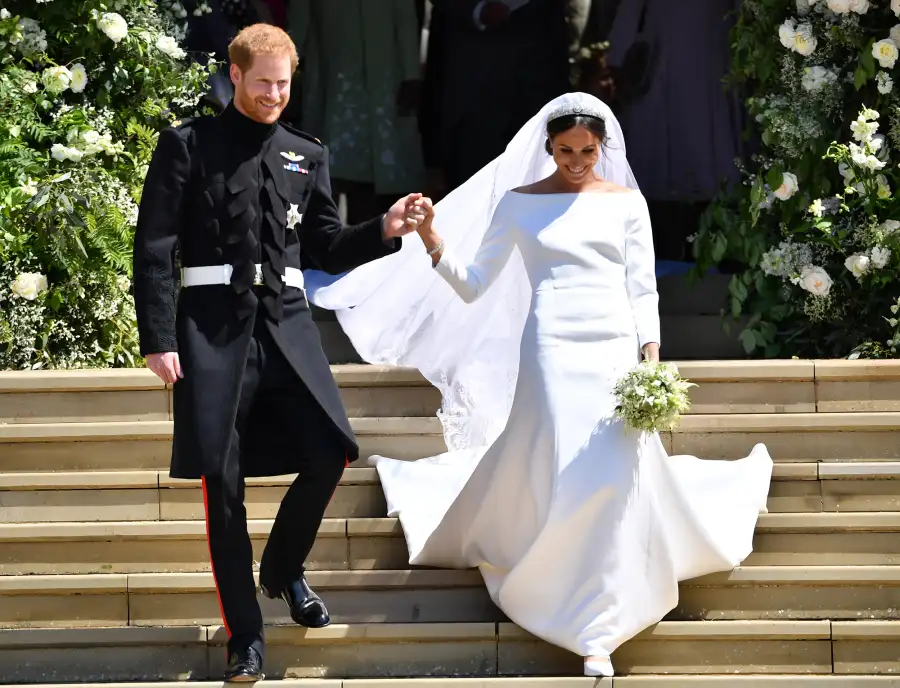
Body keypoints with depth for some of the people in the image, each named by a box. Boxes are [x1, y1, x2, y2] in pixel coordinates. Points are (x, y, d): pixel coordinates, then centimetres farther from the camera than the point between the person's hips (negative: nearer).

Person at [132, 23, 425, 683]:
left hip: (285, 321, 3)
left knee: (330, 451, -9)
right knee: (223, 481, -3)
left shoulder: (307, 155, 16)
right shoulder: (188, 146, 4)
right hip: (213, 325, -3)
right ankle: (245, 635, 7)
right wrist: (159, 339, -8)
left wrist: (384, 231, -1)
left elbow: (326, 248, 18)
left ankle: (284, 568, 20)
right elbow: (154, 249, 0)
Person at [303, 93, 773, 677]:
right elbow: (473, 287, 6)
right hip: (551, 351, -1)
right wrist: (435, 246, -11)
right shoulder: (519, 203, 7)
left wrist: (652, 362, -3)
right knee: (546, 473, -9)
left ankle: (597, 634, 2)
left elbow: (644, 291, 8)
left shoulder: (626, 202, 9)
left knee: (617, 478, -7)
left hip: (615, 351, 1)